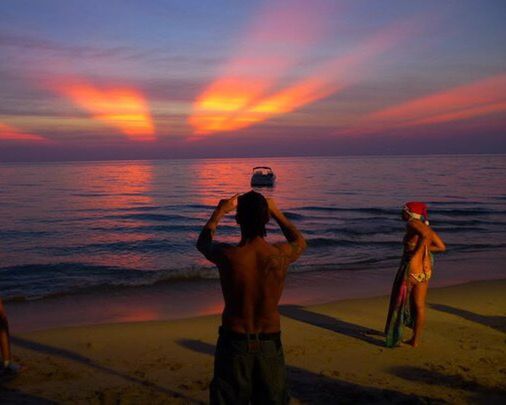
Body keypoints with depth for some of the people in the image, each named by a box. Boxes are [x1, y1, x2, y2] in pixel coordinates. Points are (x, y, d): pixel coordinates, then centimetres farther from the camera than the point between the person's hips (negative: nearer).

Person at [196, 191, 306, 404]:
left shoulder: (227, 255, -20)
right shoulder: (280, 255, -16)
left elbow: (202, 243, 5)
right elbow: (300, 242, 11)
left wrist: (220, 212, 17)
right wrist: (276, 212, 17)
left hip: (234, 340, -1)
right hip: (269, 342, 2)